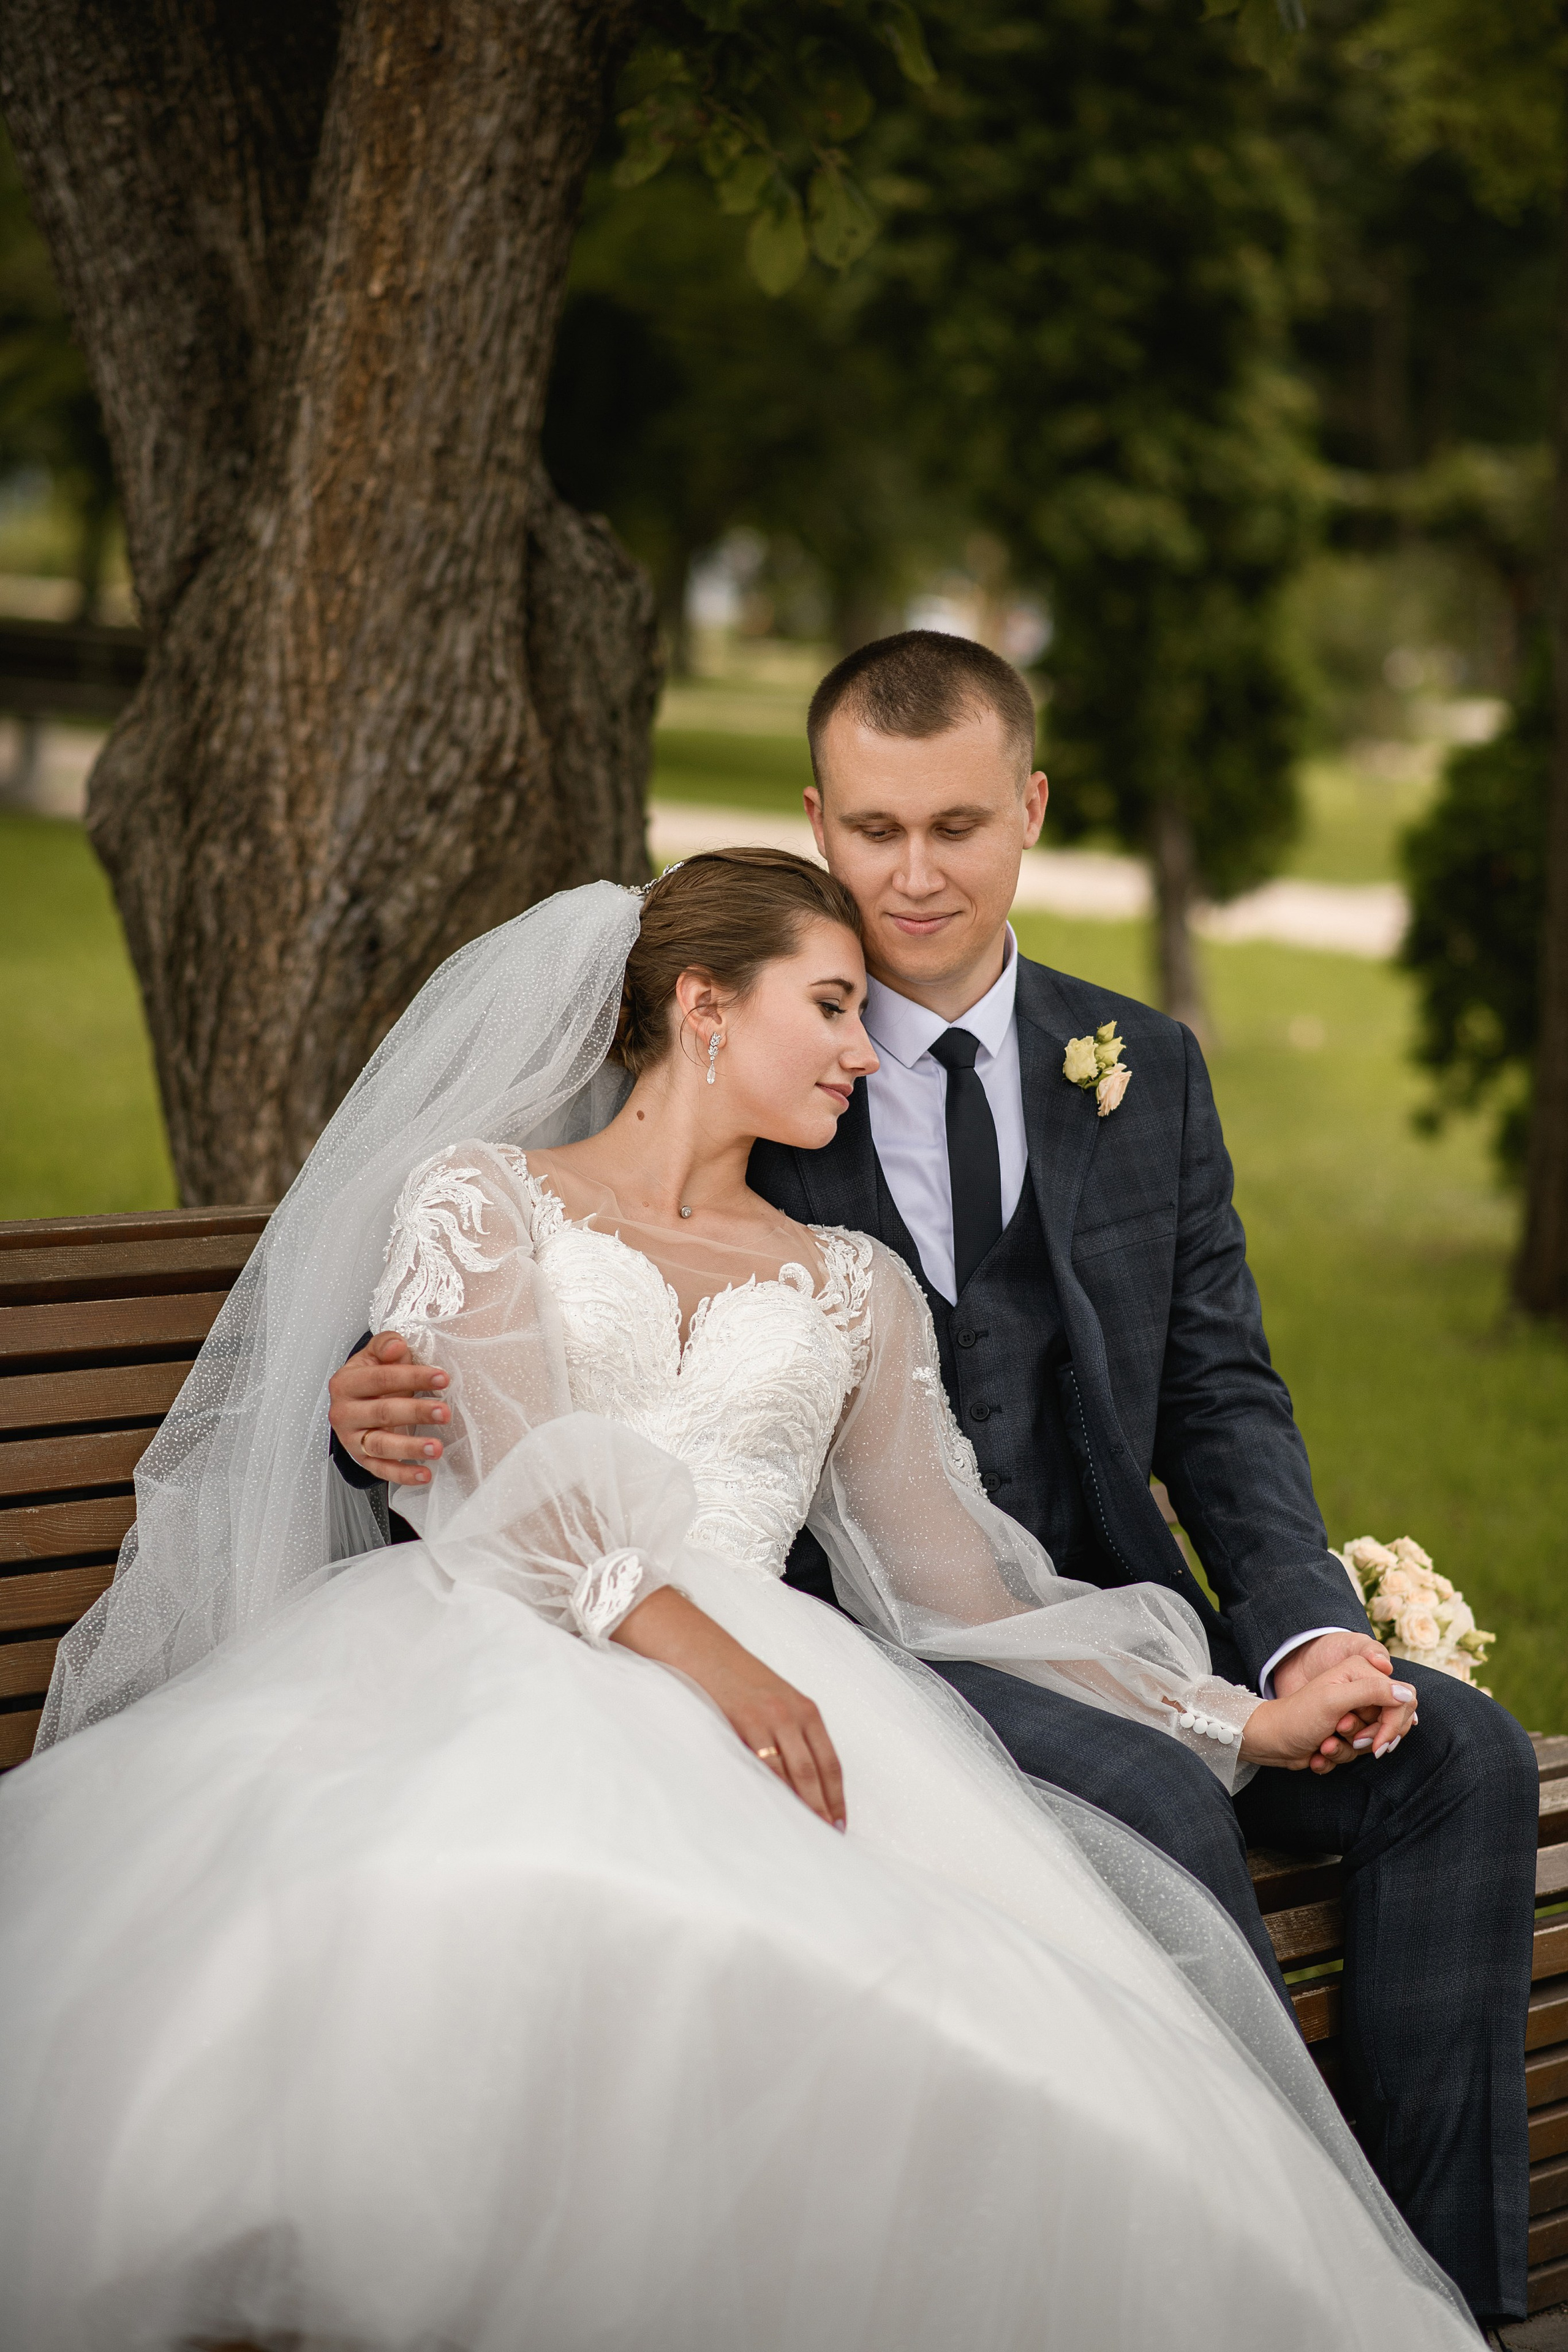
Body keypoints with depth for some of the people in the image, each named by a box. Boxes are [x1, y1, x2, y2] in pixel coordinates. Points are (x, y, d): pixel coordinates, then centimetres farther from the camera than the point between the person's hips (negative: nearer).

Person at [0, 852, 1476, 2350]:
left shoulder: (854, 1290, 28)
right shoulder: (478, 1199, 15)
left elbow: (967, 1595, 24)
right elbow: (521, 1490, -2)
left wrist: (1249, 1723, 15)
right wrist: (702, 1652, -21)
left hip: (767, 1694, 3)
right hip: (495, 1679, -3)